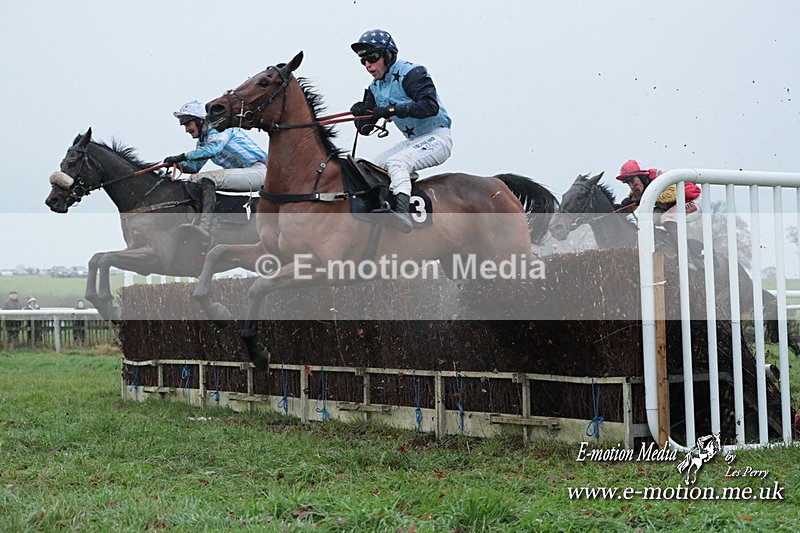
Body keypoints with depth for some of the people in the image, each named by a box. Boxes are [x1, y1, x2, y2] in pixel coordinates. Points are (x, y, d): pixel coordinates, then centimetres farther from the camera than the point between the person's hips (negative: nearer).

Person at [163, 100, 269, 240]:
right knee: (194, 179, 7)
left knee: (208, 179, -27)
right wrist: (177, 163, -2)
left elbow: (213, 148, -27)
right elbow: (194, 167, 19)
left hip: (259, 170, -10)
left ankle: (204, 226, -43)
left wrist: (182, 156, -25)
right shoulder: (203, 141, 19)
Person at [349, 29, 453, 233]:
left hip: (437, 137, -9)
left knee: (396, 162, -31)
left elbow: (431, 106, -27)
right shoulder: (375, 88, 11)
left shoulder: (411, 73, -13)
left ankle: (403, 210, -50)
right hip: (413, 141, 9)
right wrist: (359, 114, -13)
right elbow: (365, 129, 10)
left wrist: (392, 109, -31)